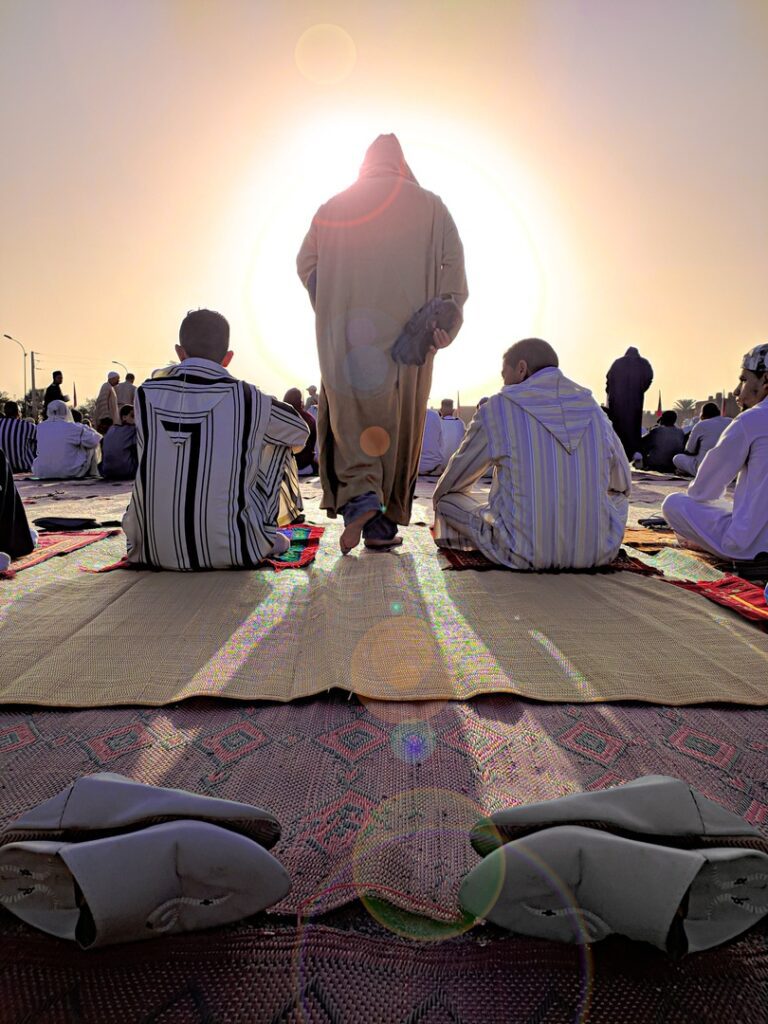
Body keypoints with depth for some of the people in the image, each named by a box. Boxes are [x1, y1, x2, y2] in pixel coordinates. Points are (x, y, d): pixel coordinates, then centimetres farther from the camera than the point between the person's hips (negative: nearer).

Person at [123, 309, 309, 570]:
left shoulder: (146, 394, -1)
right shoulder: (244, 397, -7)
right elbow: (300, 431, 11)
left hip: (152, 549, 3)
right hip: (229, 549, -3)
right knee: (273, 442, 16)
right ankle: (266, 537, 28)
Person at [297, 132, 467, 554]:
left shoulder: (333, 207, 13)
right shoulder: (429, 206, 10)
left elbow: (305, 262, 9)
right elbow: (452, 262, -2)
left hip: (348, 336, 1)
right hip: (407, 335, 0)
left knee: (349, 421, 7)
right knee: (400, 424, 6)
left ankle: (360, 497, -18)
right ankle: (384, 523, 8)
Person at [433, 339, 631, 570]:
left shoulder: (498, 408, -3)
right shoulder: (592, 409, 6)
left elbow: (456, 475, 10)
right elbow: (622, 483, 20)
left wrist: (437, 499, 33)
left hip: (524, 553, -4)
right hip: (598, 553, 5)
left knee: (448, 499, 16)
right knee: (618, 493, 35)